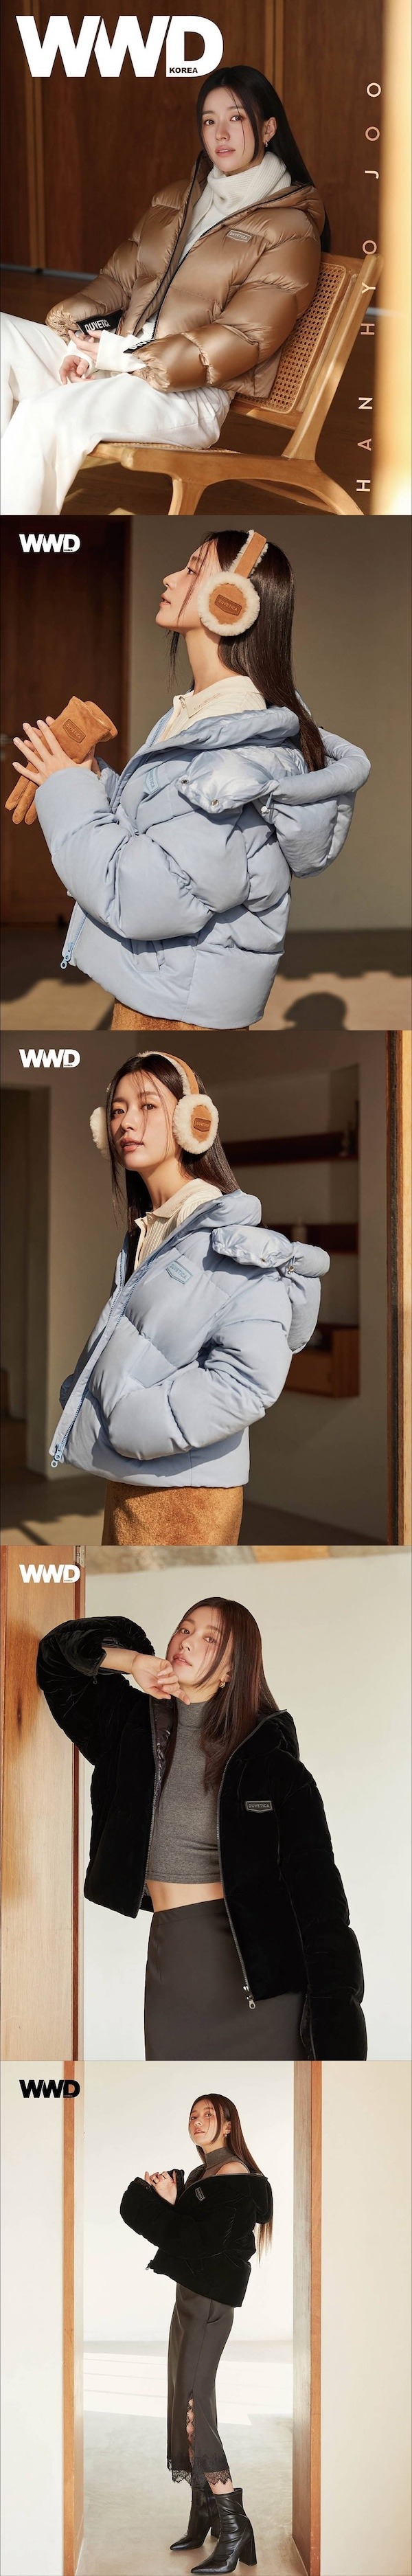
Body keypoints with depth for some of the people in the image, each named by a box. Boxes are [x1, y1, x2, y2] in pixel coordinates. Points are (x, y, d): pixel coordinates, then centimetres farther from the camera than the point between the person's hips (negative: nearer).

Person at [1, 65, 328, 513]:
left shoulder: (289, 230, -3)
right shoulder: (177, 199, 20)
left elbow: (242, 340, -12)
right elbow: (118, 277, 17)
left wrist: (125, 356, -15)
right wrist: (86, 340, -6)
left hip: (189, 394, -8)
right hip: (113, 363, 8)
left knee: (47, 415, -33)